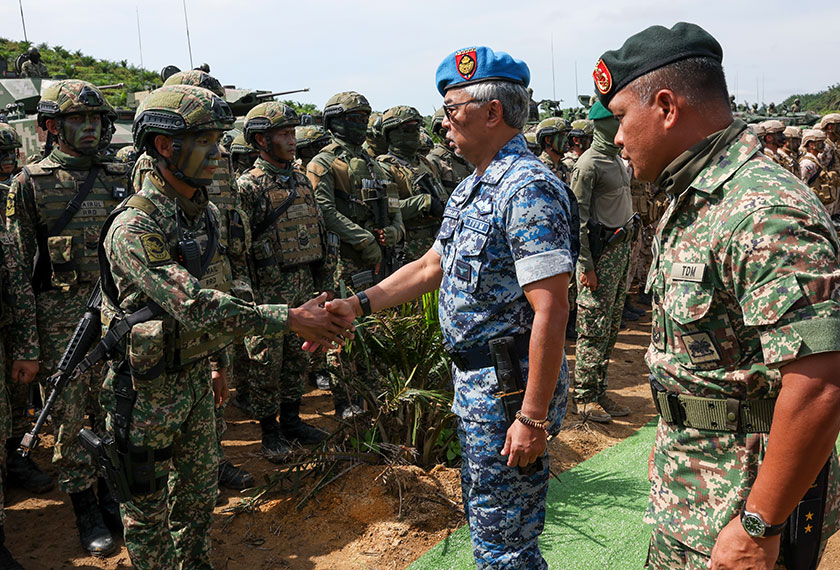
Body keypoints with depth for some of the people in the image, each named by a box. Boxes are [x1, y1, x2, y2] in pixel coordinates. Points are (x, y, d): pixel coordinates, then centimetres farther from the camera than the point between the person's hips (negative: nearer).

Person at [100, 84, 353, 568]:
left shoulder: (207, 212, 2)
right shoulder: (135, 227, -25)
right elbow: (195, 306, -35)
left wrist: (218, 359, 17)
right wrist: (291, 319, -36)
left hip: (196, 374, 8)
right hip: (147, 386, -7)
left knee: (200, 487, 22)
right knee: (149, 503, 12)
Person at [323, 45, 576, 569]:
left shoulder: (528, 188, -21)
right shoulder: (472, 187, 12)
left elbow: (551, 311, -25)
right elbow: (433, 266, 17)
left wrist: (534, 417, -25)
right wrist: (359, 305, 9)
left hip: (510, 386, -10)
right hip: (475, 380, 10)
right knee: (484, 516, 24)